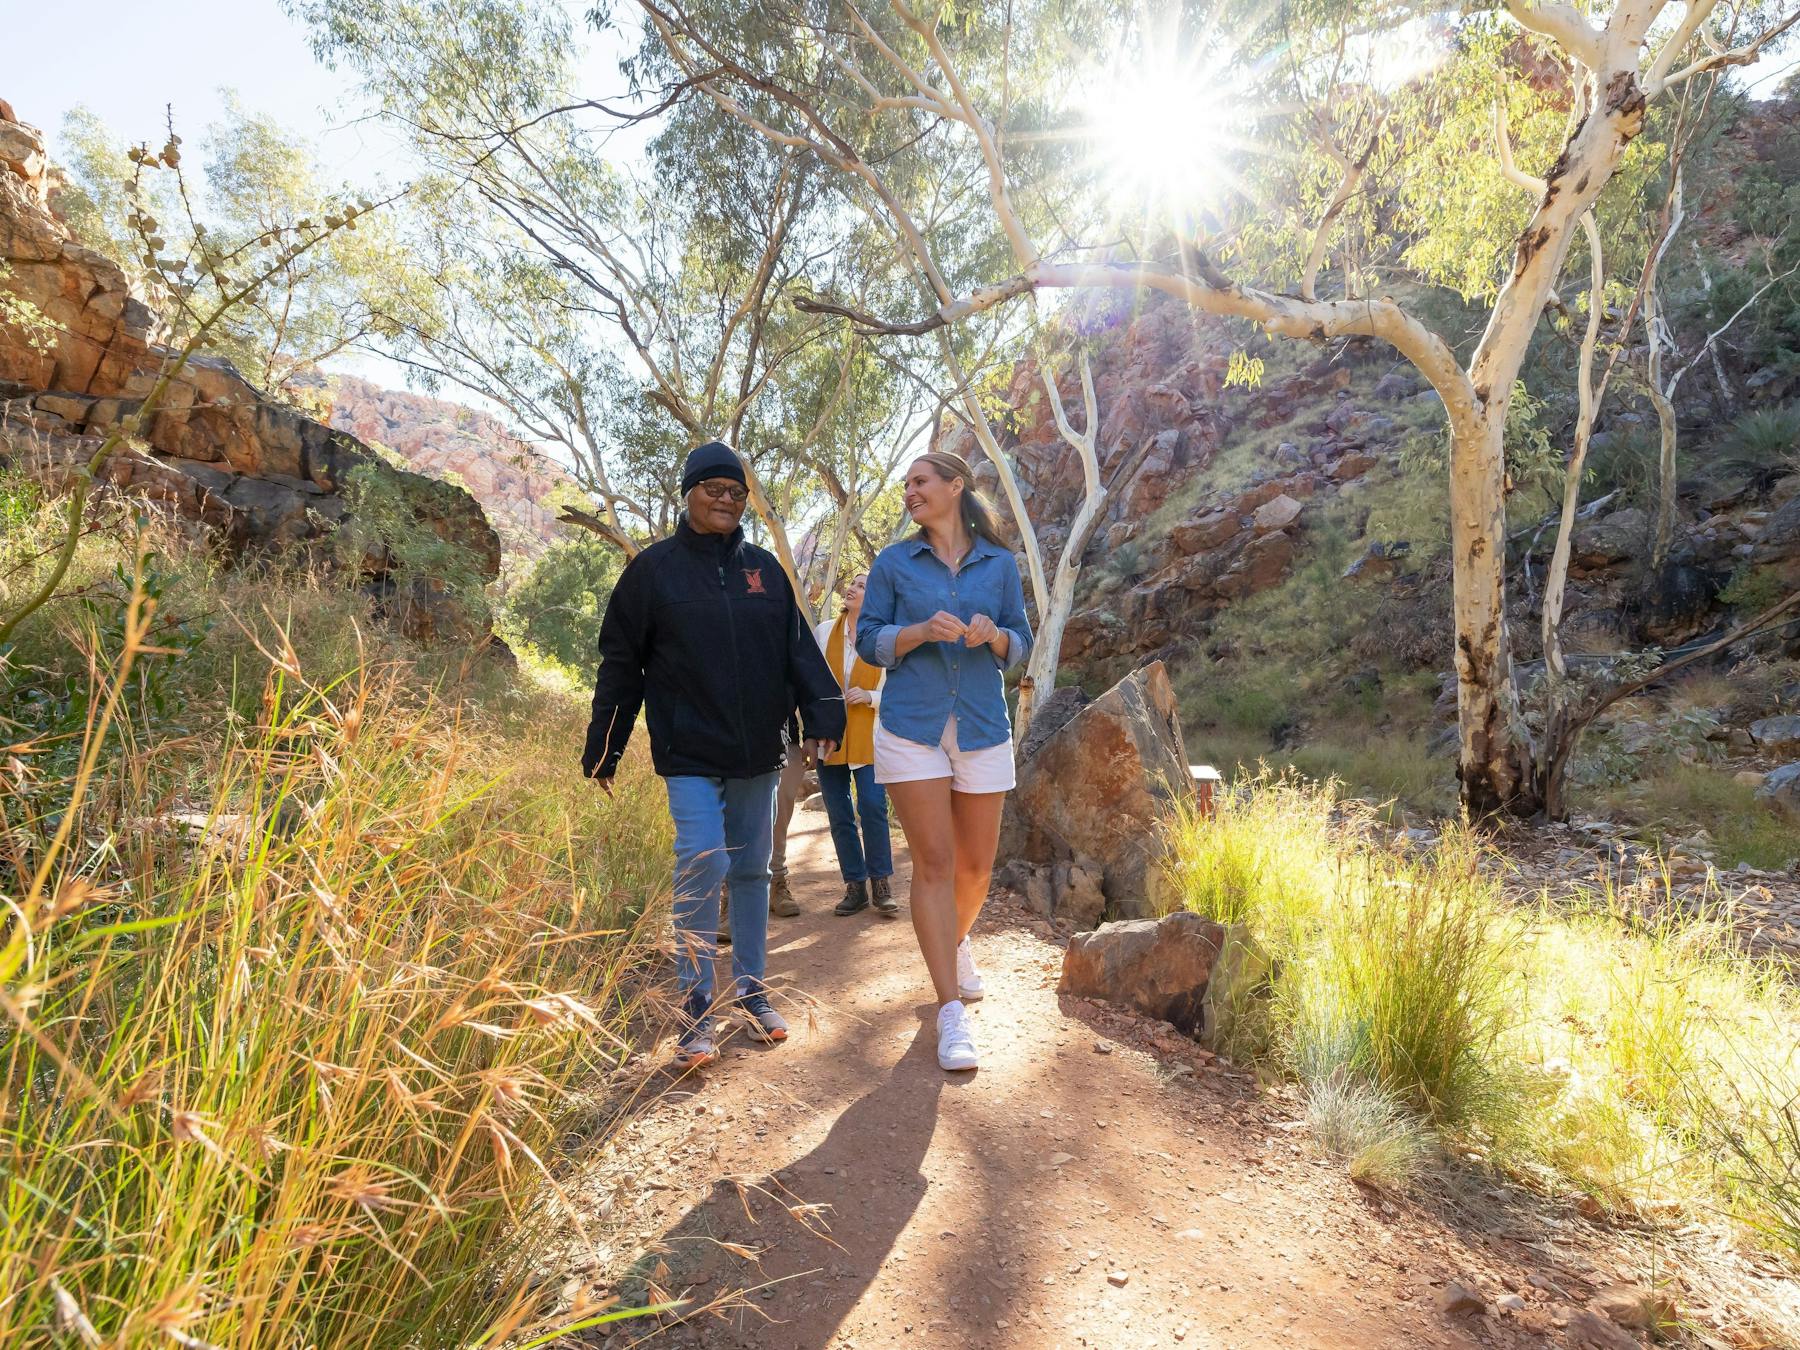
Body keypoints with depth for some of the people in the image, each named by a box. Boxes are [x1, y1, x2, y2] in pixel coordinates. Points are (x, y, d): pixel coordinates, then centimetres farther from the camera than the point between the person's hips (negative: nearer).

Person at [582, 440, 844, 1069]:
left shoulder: (763, 567, 8)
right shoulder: (653, 568, 0)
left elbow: (798, 646, 4)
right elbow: (620, 663, 1)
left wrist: (822, 710, -11)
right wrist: (603, 750, 1)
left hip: (757, 754, 4)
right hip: (691, 754, -4)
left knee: (752, 870, 12)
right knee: (704, 865, -14)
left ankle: (750, 988, 28)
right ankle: (696, 1006, 3)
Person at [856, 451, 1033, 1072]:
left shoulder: (999, 564, 8)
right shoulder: (892, 563, 5)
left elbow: (1022, 643, 10)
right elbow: (868, 641, 2)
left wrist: (994, 635, -13)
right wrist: (922, 631, -16)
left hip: (983, 728, 2)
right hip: (911, 728, -2)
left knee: (976, 863, 9)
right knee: (933, 862, -6)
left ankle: (956, 942, 41)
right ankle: (951, 1011, 0)